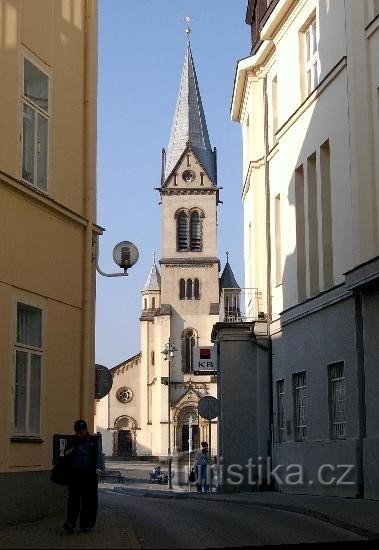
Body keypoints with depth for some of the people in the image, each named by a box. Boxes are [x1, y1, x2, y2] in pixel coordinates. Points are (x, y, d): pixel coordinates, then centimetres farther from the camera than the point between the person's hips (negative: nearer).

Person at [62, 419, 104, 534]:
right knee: (73, 499, -8)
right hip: (74, 475, 1)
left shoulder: (94, 441, 8)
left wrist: (98, 468, -20)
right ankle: (70, 523, -14)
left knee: (89, 500, 2)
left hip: (89, 476, 0)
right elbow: (65, 459, 20)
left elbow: (99, 455, -3)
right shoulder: (72, 441, 13)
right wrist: (67, 454, -4)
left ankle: (86, 524, 11)